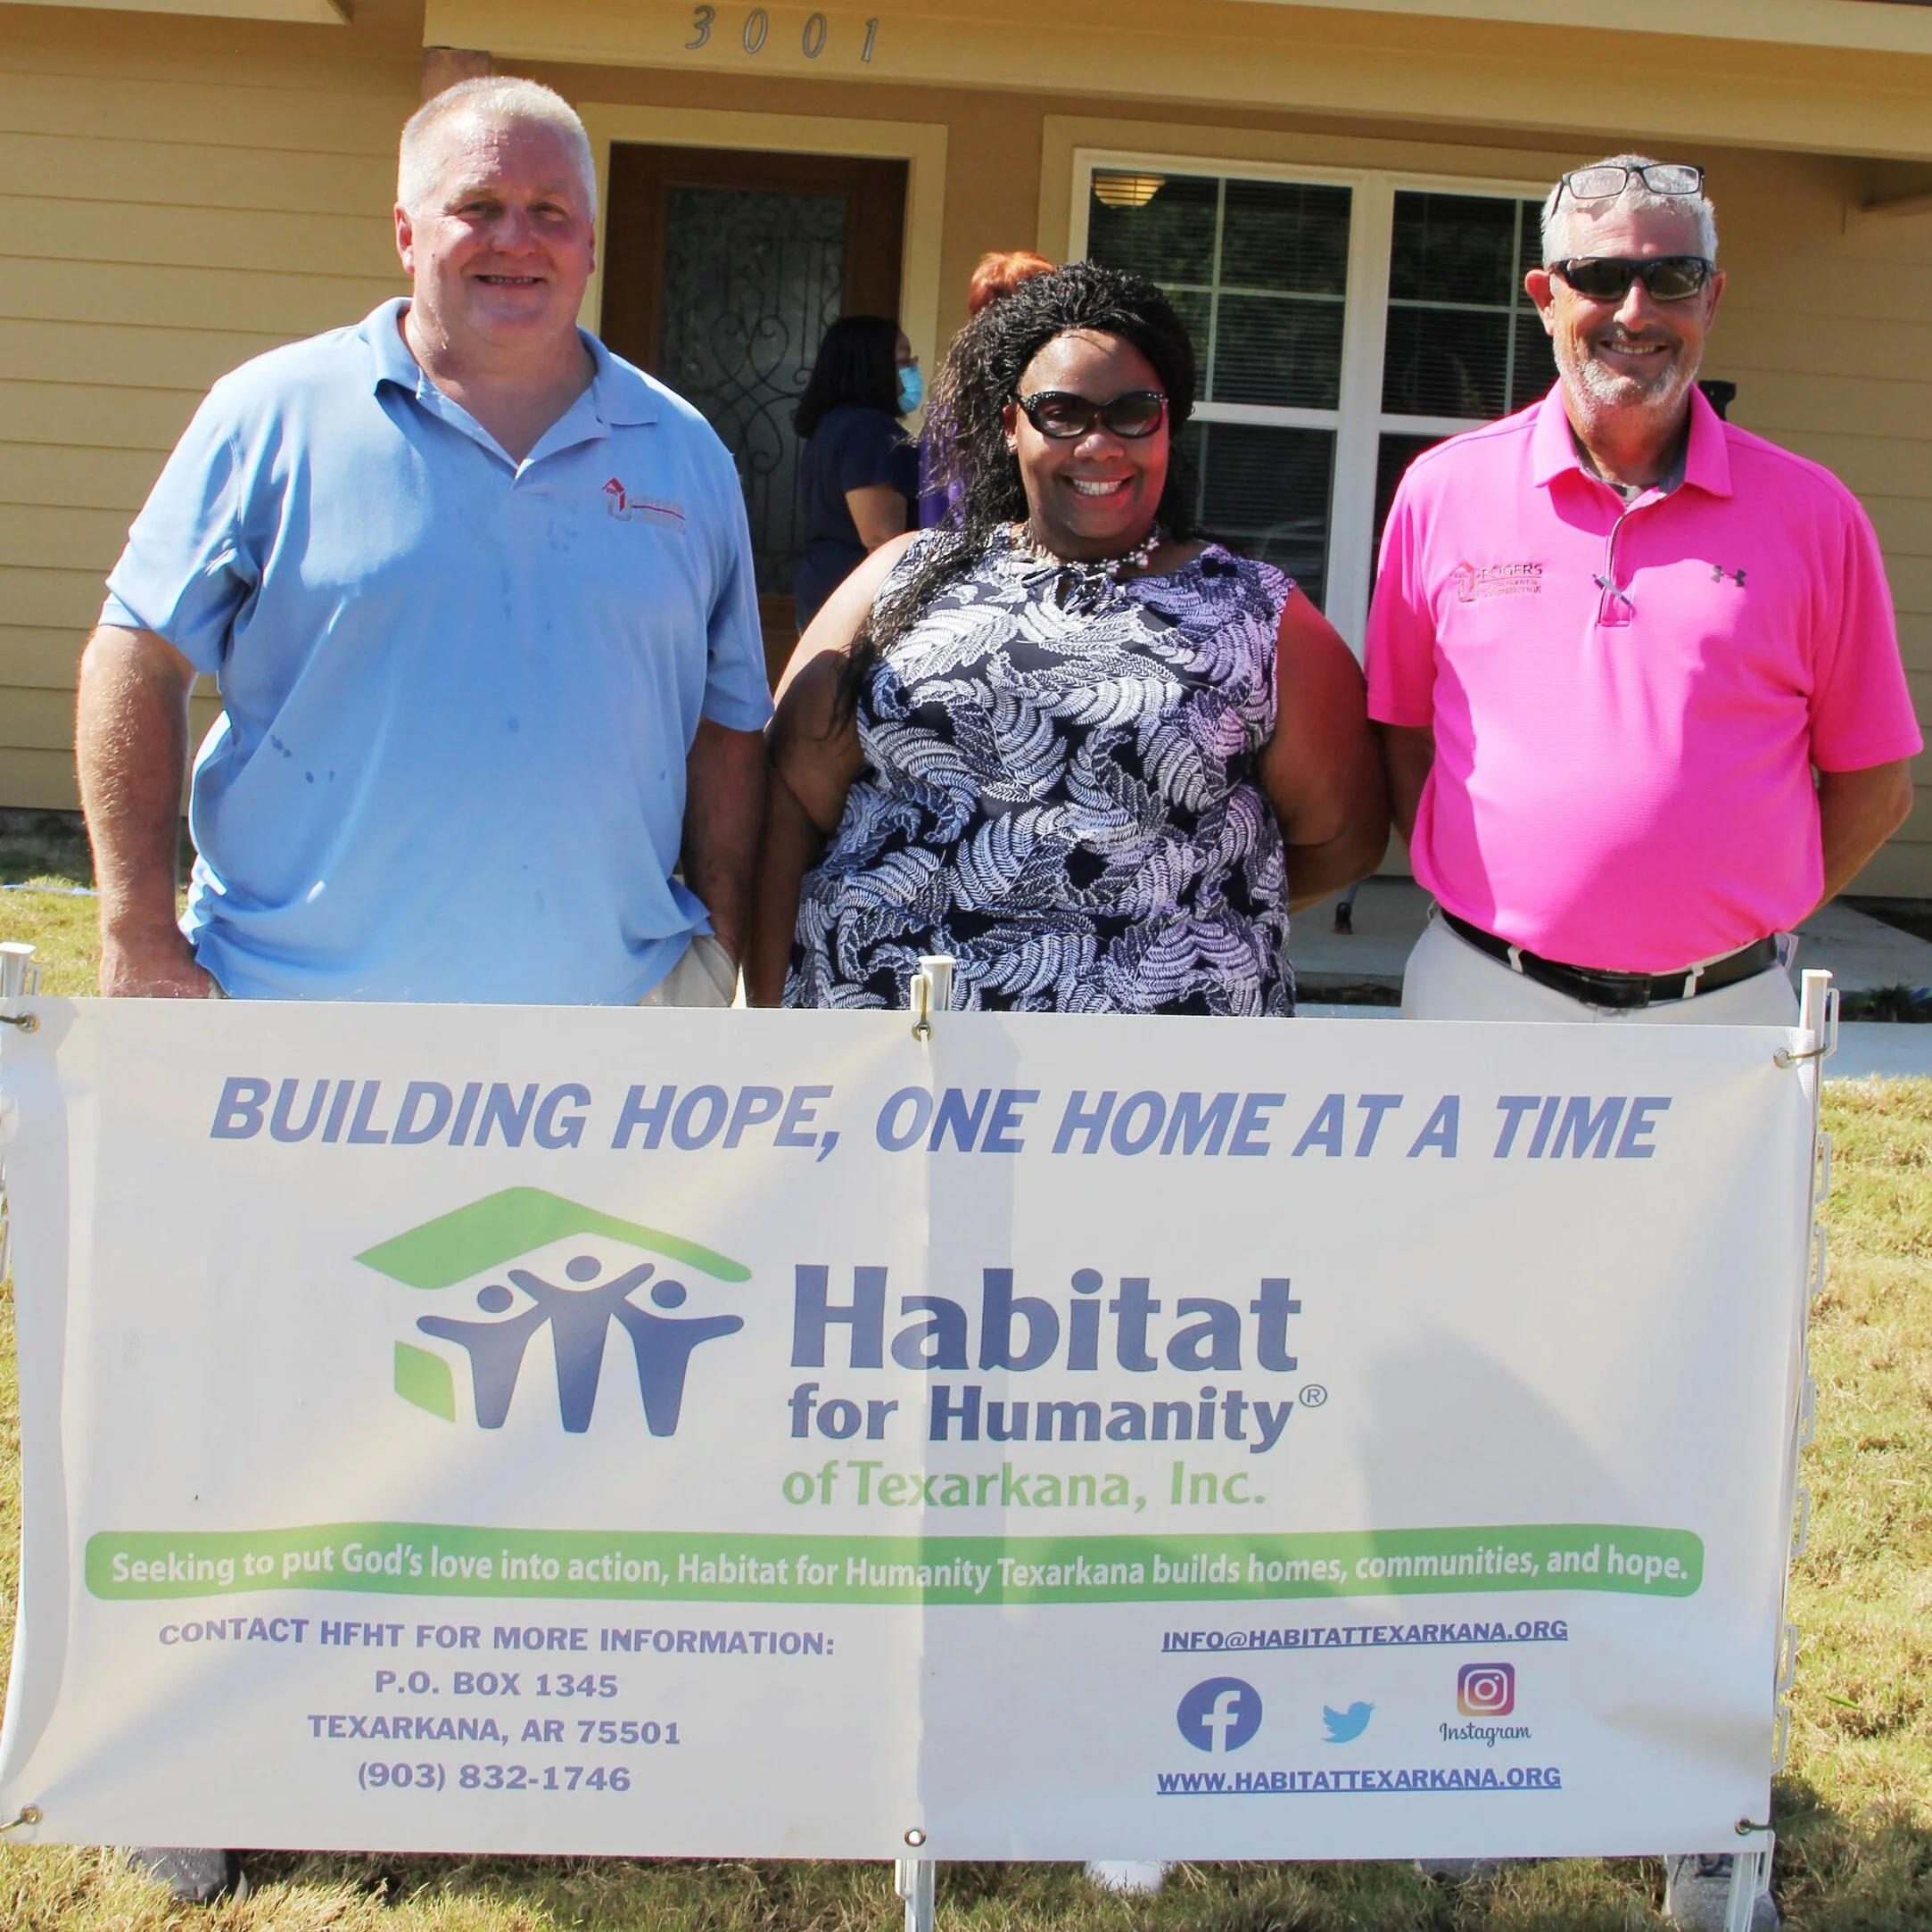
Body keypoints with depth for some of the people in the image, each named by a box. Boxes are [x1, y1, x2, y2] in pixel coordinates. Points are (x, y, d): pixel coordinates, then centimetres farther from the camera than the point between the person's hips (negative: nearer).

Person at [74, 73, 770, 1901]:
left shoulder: (681, 456, 8)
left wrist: (717, 945, 7)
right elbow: (136, 658, -3)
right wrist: (140, 929, -9)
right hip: (306, 1024, -2)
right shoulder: (280, 417, -2)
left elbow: (728, 725, 13)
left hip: (602, 1025, 3)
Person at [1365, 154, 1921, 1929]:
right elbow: (1392, 738, 13)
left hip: (1719, 1028, -1)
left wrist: (1722, 917, 2)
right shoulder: (1450, 493, 2)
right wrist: (1509, 903, 5)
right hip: (1483, 1007, 1)